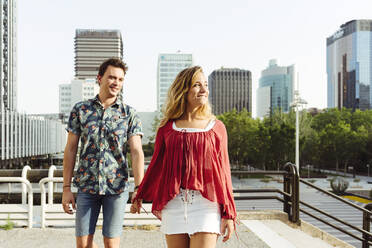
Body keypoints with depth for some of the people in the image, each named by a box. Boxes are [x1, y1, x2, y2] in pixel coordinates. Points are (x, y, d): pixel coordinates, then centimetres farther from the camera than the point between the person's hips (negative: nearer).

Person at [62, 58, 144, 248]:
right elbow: (70, 150, 6)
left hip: (117, 187, -1)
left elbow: (137, 152, -5)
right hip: (86, 186, 1)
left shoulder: (129, 114, 1)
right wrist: (66, 188, 2)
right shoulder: (80, 109, 4)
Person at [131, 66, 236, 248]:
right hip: (173, 204, 2)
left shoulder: (216, 128, 6)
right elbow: (156, 165, 16)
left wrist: (229, 214, 3)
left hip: (206, 204, -1)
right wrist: (139, 197, 21)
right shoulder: (167, 128, 7)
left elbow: (223, 172, 5)